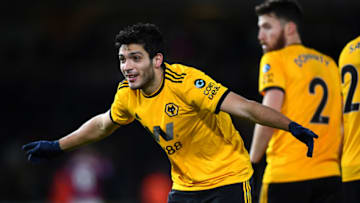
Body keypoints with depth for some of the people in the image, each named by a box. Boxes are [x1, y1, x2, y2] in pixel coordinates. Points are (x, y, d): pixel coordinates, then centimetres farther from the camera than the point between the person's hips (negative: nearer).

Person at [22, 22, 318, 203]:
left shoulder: (185, 82, -25)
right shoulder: (127, 95, -4)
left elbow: (243, 107, -31)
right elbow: (102, 125, 19)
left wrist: (291, 126, -41)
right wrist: (57, 147, 26)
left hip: (227, 178, -6)